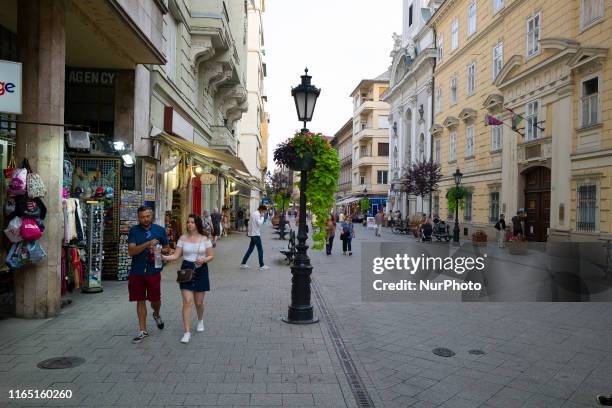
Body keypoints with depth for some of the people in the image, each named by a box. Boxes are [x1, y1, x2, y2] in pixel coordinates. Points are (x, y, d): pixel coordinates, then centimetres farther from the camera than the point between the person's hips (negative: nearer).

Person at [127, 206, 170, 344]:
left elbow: (167, 248, 11)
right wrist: (147, 244, -25)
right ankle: (143, 331, 21)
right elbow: (131, 251, -13)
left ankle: (156, 314, 41)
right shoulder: (134, 231, -2)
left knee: (155, 300, 5)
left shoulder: (160, 230, 1)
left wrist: (158, 250, -11)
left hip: (153, 271, 0)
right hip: (137, 272, 0)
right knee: (140, 301, 8)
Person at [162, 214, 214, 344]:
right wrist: (163, 257, -18)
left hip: (201, 271, 0)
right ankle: (187, 332, -3)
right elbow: (176, 255, -2)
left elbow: (211, 256, 1)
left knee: (199, 302, 10)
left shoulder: (204, 239, -1)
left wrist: (204, 260, -19)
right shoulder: (183, 238, 1)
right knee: (187, 301, -8)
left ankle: (200, 320, 43)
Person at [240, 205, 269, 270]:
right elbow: (259, 223, -24)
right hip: (255, 234, -10)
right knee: (260, 250, -3)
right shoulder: (257, 214, -16)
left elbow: (250, 223, 20)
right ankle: (262, 266, 1)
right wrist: (262, 217, -13)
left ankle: (243, 264, 15)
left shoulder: (254, 213, 15)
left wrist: (248, 231, 23)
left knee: (250, 249, 13)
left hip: (252, 234, 10)